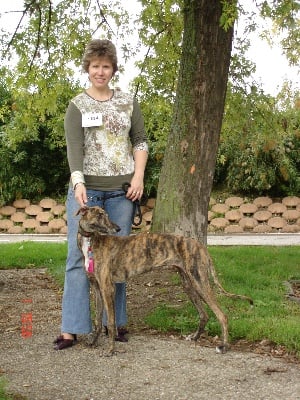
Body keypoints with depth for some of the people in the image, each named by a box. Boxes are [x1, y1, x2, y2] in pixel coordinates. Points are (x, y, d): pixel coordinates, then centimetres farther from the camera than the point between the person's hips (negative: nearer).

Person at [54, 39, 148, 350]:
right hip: (86, 189, -1)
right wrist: (78, 183, -24)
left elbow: (140, 141, 11)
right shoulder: (77, 106, 3)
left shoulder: (128, 102, 10)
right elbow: (74, 148, -9)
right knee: (79, 256, -4)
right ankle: (71, 328, -1)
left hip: (121, 190, 2)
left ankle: (115, 322, 15)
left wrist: (139, 176, -3)